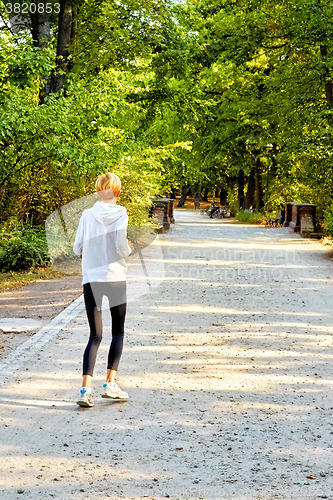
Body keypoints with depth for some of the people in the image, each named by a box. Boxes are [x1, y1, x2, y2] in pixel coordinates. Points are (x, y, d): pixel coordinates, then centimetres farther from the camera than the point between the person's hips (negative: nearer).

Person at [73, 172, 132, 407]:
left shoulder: (87, 215, 2)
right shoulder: (121, 214, -4)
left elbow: (77, 248, 3)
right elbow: (122, 248, -12)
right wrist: (128, 248, 10)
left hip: (91, 279, 2)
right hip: (116, 278, -2)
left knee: (95, 336, 4)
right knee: (118, 332, 16)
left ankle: (86, 389, -10)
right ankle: (110, 383, 11)